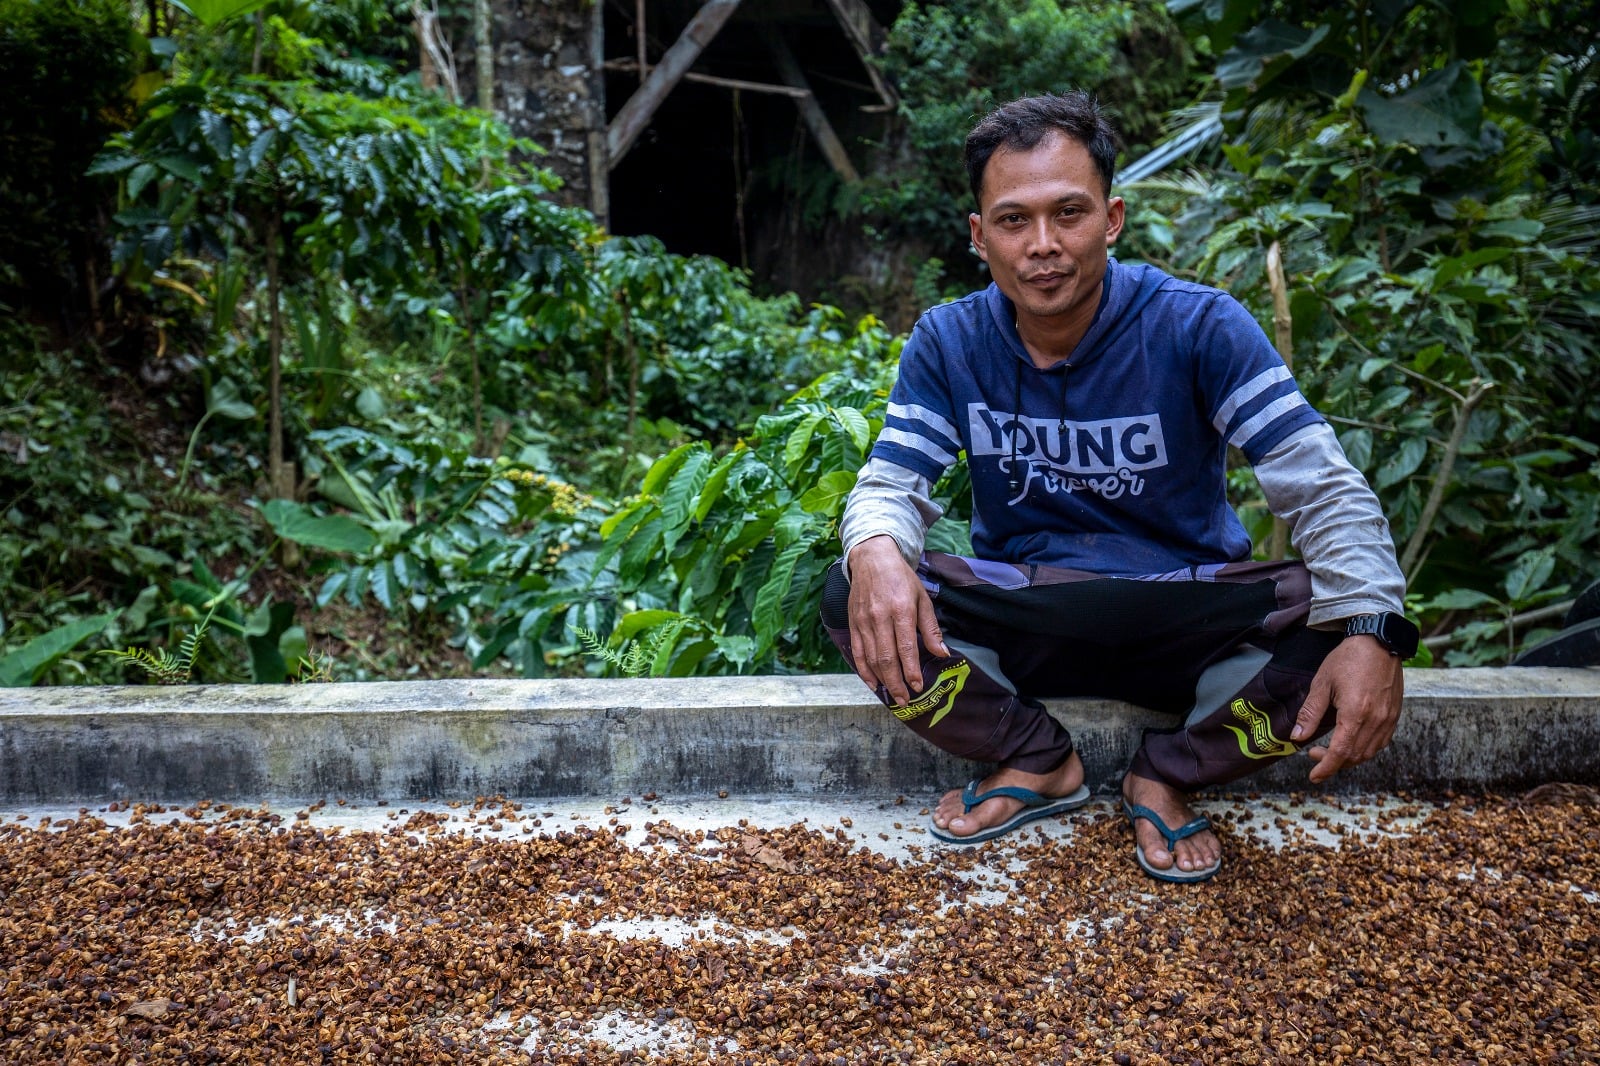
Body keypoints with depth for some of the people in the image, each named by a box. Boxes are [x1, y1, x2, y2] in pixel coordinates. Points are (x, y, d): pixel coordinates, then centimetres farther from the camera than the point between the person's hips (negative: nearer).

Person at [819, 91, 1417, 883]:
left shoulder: (1197, 328, -13)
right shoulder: (948, 342, -4)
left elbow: (1321, 487, -18)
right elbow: (890, 482, -8)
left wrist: (1372, 629, -37)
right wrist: (877, 550, -35)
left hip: (1187, 621, -1)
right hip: (1020, 623, 2)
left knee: (1335, 626, -31)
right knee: (854, 600, -25)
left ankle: (1167, 778, -2)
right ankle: (1040, 763, -1)